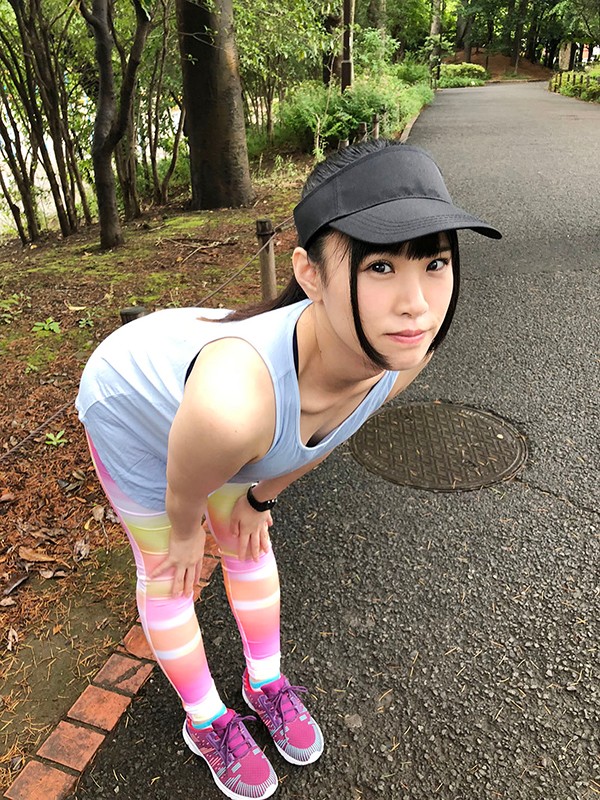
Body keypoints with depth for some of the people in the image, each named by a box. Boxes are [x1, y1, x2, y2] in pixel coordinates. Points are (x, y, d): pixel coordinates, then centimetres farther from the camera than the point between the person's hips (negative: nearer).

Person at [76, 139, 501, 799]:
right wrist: (186, 537, -1)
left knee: (248, 540, 18)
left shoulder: (403, 349, -30)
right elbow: (183, 493, -23)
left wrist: (260, 498, 8)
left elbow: (322, 433, -7)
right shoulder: (233, 402, -49)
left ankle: (266, 682, 45)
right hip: (130, 398, -4)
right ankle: (206, 720, 39)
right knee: (165, 568, 12)